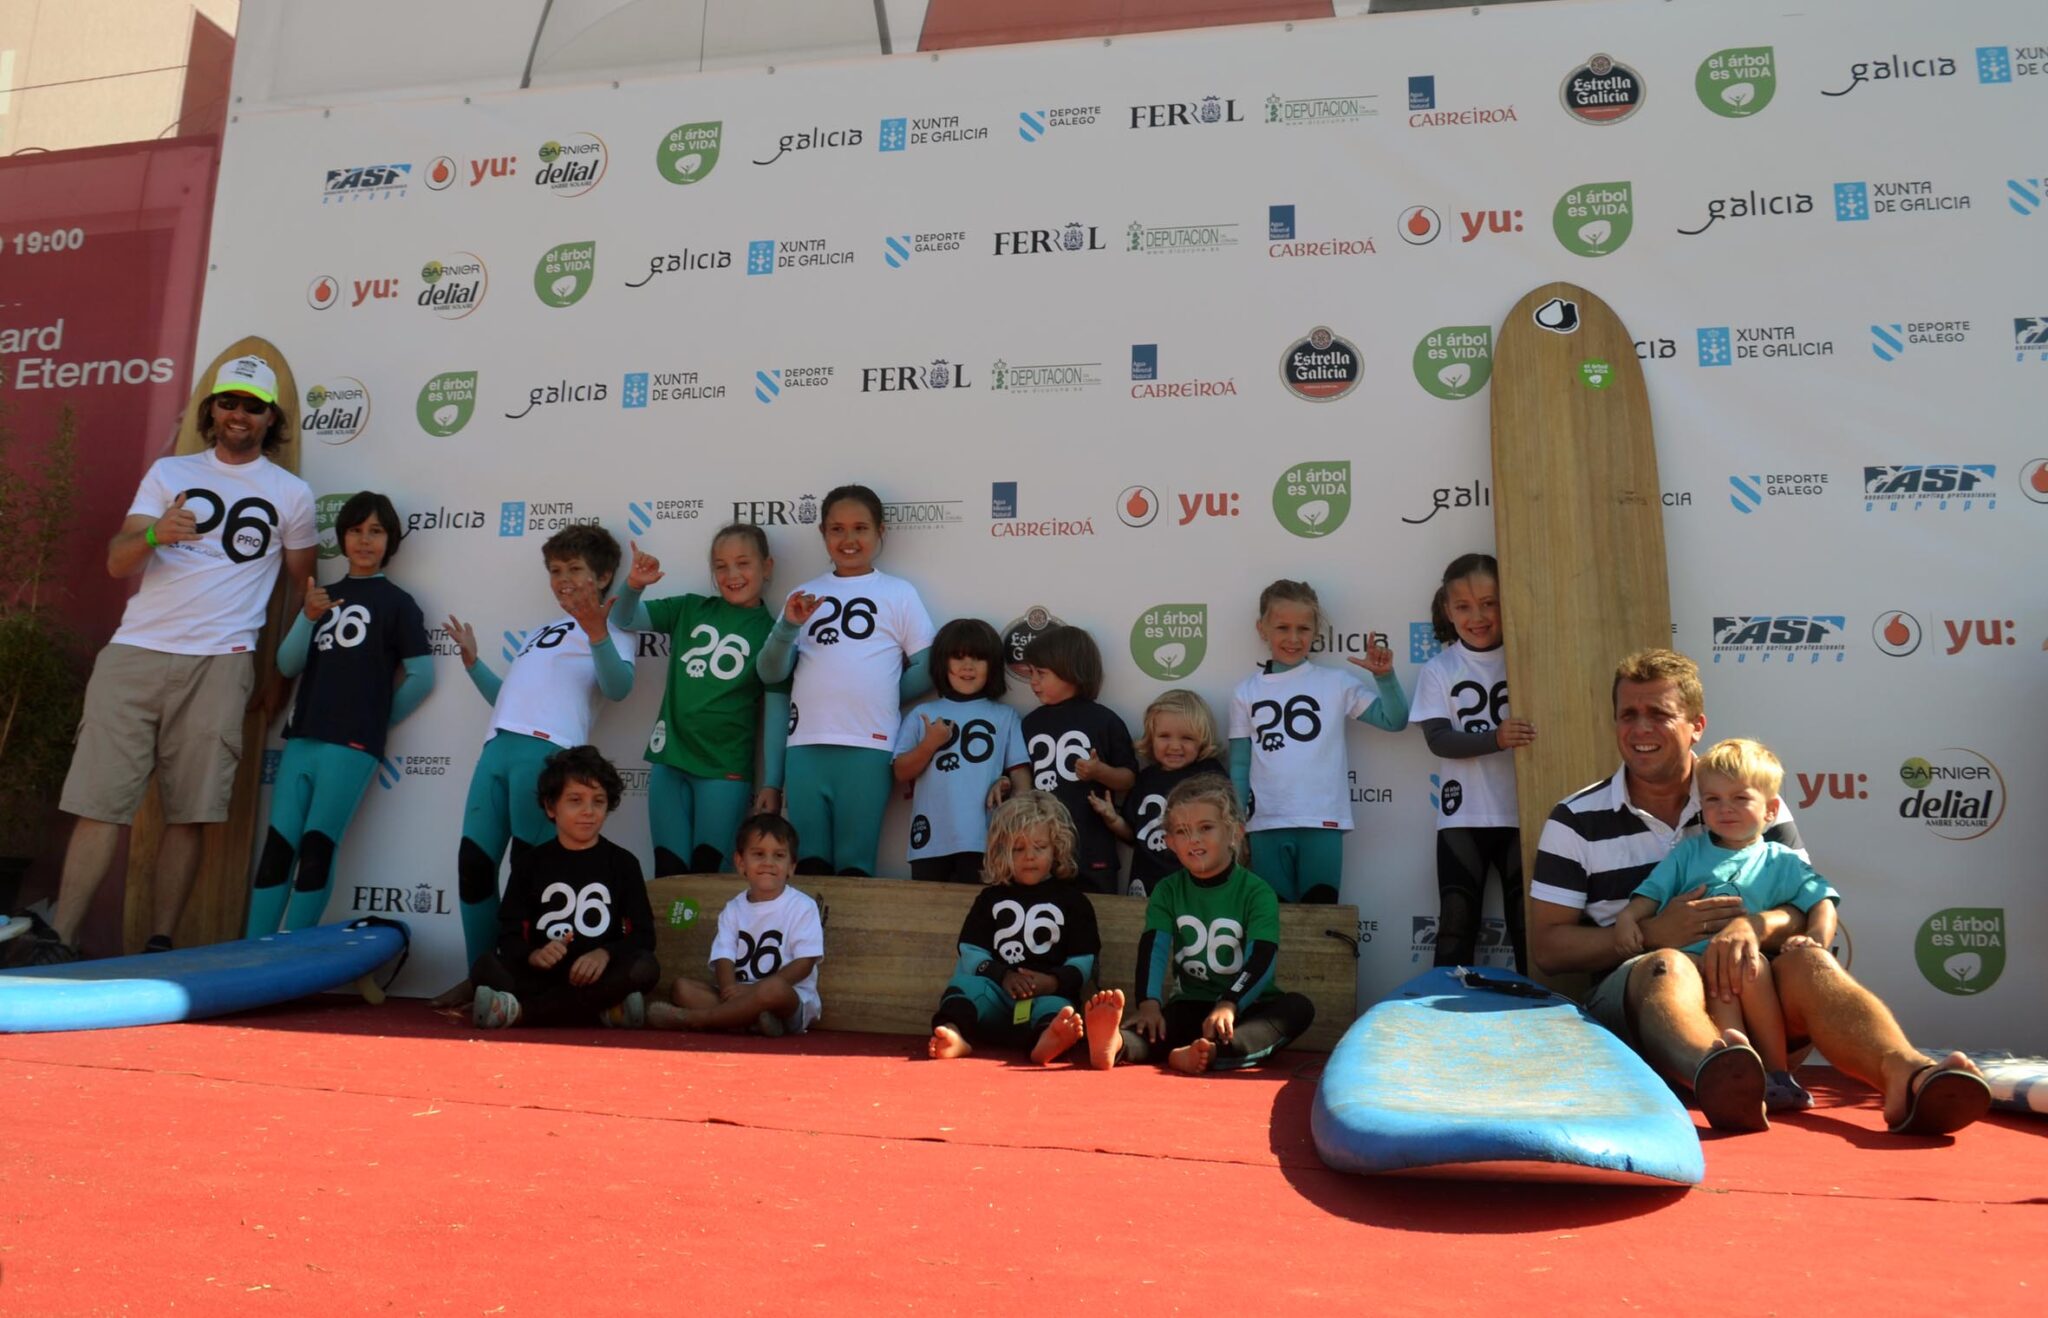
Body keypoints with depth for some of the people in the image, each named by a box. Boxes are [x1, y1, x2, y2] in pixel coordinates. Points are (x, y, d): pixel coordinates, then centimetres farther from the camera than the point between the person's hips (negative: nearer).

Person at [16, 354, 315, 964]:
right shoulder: (168, 472, 14)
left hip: (217, 665, -1)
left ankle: (160, 946, 2)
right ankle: (55, 941, -1)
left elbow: (301, 586, 16)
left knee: (188, 814, -4)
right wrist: (154, 533, -18)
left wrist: (282, 675, 13)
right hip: (133, 655, 2)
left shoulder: (292, 494, 11)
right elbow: (116, 561, 5)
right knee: (100, 802, -3)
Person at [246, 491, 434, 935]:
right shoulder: (324, 596, 18)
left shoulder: (396, 602, 2)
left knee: (316, 848, -6)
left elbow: (422, 677, -1)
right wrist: (308, 617, -6)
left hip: (351, 746, -5)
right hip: (301, 739, 5)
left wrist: (376, 721, 6)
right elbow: (287, 665, 10)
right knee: (278, 845, 0)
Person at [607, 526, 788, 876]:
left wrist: (772, 784, -6)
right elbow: (623, 620, 6)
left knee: (707, 873, -1)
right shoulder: (689, 609, 8)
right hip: (669, 761, 3)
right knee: (669, 871, 5)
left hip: (726, 770, -3)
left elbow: (776, 713, -2)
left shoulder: (772, 631, 0)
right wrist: (634, 585, -15)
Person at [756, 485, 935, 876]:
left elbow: (928, 669, 4)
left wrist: (881, 697, 0)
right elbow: (770, 673, 9)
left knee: (855, 864, 2)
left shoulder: (899, 593, 8)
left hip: (868, 745, -2)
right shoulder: (805, 594, 15)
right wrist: (788, 626, -6)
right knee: (808, 862, 6)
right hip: (806, 744, 3)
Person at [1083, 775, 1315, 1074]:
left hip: (1249, 1007, -1)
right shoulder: (1168, 891, 6)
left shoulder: (1257, 892, -4)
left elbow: (1262, 960, -17)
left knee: (1299, 1007, -31)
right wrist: (1149, 1003, -28)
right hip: (1190, 1005, 2)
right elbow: (1153, 948, -8)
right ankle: (1114, 1045, -63)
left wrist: (1228, 1005, -34)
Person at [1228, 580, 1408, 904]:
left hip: (1323, 822, -1)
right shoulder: (1246, 693, 6)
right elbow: (1239, 766, 7)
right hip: (1267, 824, 1)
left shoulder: (1336, 683, 4)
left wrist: (1384, 676, -10)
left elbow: (1394, 720, 3)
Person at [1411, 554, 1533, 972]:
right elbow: (1438, 739, -9)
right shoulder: (1439, 670, 1)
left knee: (1529, 922, 6)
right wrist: (1496, 738, -24)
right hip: (1462, 817, 0)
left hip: (1522, 812, 0)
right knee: (1456, 925, 5)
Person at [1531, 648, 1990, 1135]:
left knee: (1808, 958, -27)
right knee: (1666, 966, -36)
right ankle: (1719, 1079, -68)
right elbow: (1547, 949, 0)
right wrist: (1653, 934, -14)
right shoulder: (1575, 821, 5)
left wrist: (1754, 924, -21)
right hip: (1632, 990, -2)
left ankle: (1905, 1076, -55)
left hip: (1751, 983, 3)